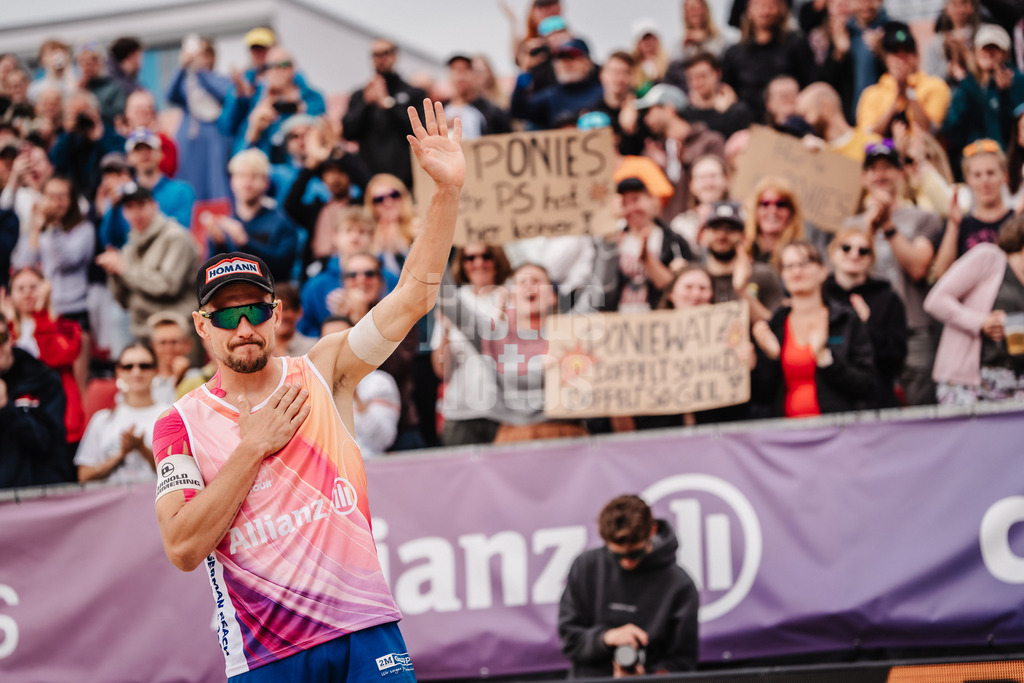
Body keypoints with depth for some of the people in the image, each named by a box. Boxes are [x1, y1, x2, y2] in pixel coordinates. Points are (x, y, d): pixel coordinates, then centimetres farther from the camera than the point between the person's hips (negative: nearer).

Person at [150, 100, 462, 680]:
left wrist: (448, 190, -9)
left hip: (367, 630, 1)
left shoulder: (322, 372, 9)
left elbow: (413, 297, 1)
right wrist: (253, 447, -7)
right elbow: (183, 547, -7)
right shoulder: (180, 425, 5)